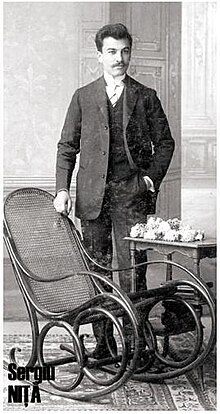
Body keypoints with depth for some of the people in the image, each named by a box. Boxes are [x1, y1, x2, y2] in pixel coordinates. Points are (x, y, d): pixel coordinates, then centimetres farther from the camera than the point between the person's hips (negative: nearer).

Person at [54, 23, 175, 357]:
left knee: (132, 271, -5)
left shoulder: (145, 97, 9)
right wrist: (62, 188, 0)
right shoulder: (83, 97, 11)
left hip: (132, 194, -1)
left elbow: (165, 142, 13)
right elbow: (67, 145, 10)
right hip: (92, 195, 2)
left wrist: (153, 176, -1)